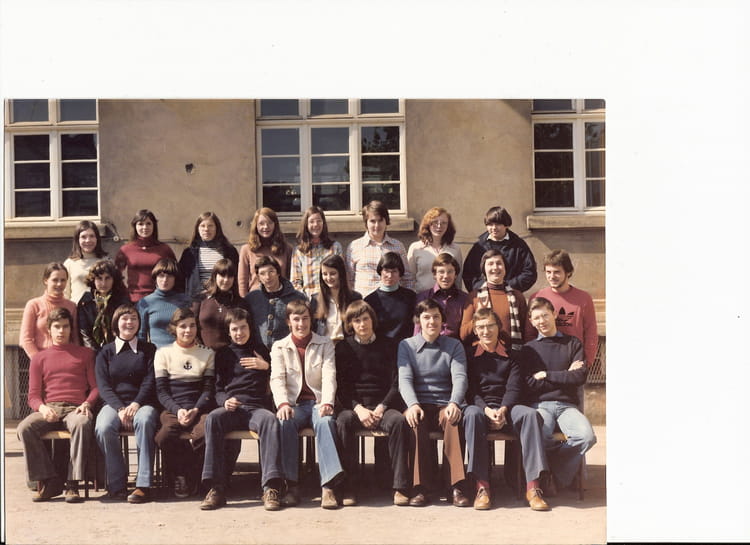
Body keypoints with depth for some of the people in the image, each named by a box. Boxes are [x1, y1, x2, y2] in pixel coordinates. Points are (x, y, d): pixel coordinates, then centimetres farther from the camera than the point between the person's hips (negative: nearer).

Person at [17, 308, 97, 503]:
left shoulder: (85, 353, 19)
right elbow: (33, 395, 14)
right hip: (48, 409, 2)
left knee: (83, 424, -38)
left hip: (75, 408, -2)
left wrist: (87, 403, -10)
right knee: (24, 428, -31)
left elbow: (96, 386, 12)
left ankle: (73, 483, -32)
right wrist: (42, 408, -10)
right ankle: (48, 481, -20)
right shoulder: (39, 358, 21)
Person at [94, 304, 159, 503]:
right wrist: (120, 409, -13)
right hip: (114, 403, 1)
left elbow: (150, 382, 3)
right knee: (104, 427, -33)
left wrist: (136, 405, -15)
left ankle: (144, 485, -37)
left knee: (144, 421, -36)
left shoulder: (148, 350, 14)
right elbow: (103, 386, 4)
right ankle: (116, 484, -22)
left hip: (142, 403, -1)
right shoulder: (105, 352, 15)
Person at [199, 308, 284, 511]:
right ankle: (216, 488, -38)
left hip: (257, 408, -1)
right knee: (213, 418, -34)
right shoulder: (223, 354, 24)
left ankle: (271, 487, -44)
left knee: (270, 419, -37)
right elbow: (217, 388, 17)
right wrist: (225, 400, -6)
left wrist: (267, 367, 0)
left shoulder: (262, 351, 22)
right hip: (232, 409, 1)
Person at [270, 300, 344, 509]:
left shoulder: (325, 345, 13)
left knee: (325, 421, -35)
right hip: (294, 403, 0)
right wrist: (283, 403, -21)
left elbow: (329, 376, -1)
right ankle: (292, 485, -32)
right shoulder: (279, 347, 13)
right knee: (285, 422, -34)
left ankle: (328, 486, -43)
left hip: (318, 402, 0)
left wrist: (327, 403, -20)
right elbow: (277, 378, 0)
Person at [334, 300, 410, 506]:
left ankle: (400, 487, -31)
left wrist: (382, 407, -12)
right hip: (353, 405, 0)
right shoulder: (343, 348, 10)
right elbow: (341, 386, 5)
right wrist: (358, 408, -12)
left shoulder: (389, 346, 9)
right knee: (343, 422, -34)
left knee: (399, 421, -33)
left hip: (383, 404, 0)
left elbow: (396, 383, 4)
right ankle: (350, 486, -28)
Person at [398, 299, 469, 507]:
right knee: (416, 422, -36)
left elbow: (460, 378, 0)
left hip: (445, 405, 0)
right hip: (419, 403, 0)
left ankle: (456, 487, -35)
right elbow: (404, 379, -1)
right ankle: (421, 488, -34)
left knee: (454, 419, -35)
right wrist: (412, 404, -23)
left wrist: (454, 404, -22)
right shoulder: (406, 345, 13)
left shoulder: (454, 345, 14)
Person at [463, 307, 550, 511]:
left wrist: (503, 410, -15)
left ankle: (533, 486, -36)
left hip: (507, 408, 1)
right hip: (479, 406, -1)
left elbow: (514, 389, 5)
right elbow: (469, 390, 3)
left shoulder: (511, 356, 17)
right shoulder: (470, 356, 14)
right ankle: (482, 486, -40)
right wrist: (487, 410, -15)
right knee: (472, 414, -38)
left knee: (531, 414, -31)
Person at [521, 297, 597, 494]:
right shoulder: (529, 349, 14)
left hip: (567, 405, 2)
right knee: (541, 438, -35)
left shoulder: (573, 344, 15)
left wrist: (546, 375, -1)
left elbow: (580, 377, 0)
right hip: (540, 404, -1)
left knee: (587, 436, -30)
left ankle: (556, 476, -8)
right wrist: (565, 376, 0)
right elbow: (529, 384, 0)